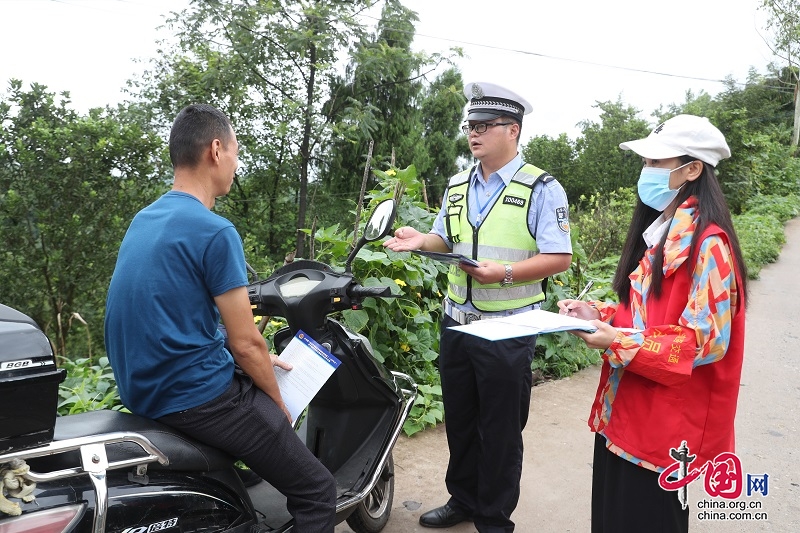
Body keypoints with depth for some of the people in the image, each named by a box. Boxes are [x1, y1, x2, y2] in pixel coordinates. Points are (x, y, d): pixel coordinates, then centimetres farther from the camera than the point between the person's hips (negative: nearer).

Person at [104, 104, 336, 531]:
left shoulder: (143, 219, 9)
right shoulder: (215, 231, -19)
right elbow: (245, 342, -17)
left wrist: (259, 359, 17)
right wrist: (280, 406, 0)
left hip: (144, 388, 10)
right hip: (195, 395, -10)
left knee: (259, 376, 32)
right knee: (317, 491, -1)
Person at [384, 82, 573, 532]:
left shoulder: (542, 188, -9)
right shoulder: (457, 187, 10)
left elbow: (559, 258, -13)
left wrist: (504, 272, -26)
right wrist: (421, 240, -3)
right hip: (457, 322, 6)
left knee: (500, 430, 7)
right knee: (459, 421, 18)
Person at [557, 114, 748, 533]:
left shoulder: (707, 244, -17)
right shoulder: (659, 231, 10)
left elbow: (706, 340, -20)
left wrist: (620, 343, -24)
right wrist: (599, 315, 1)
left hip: (665, 420, -8)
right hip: (625, 410, 8)